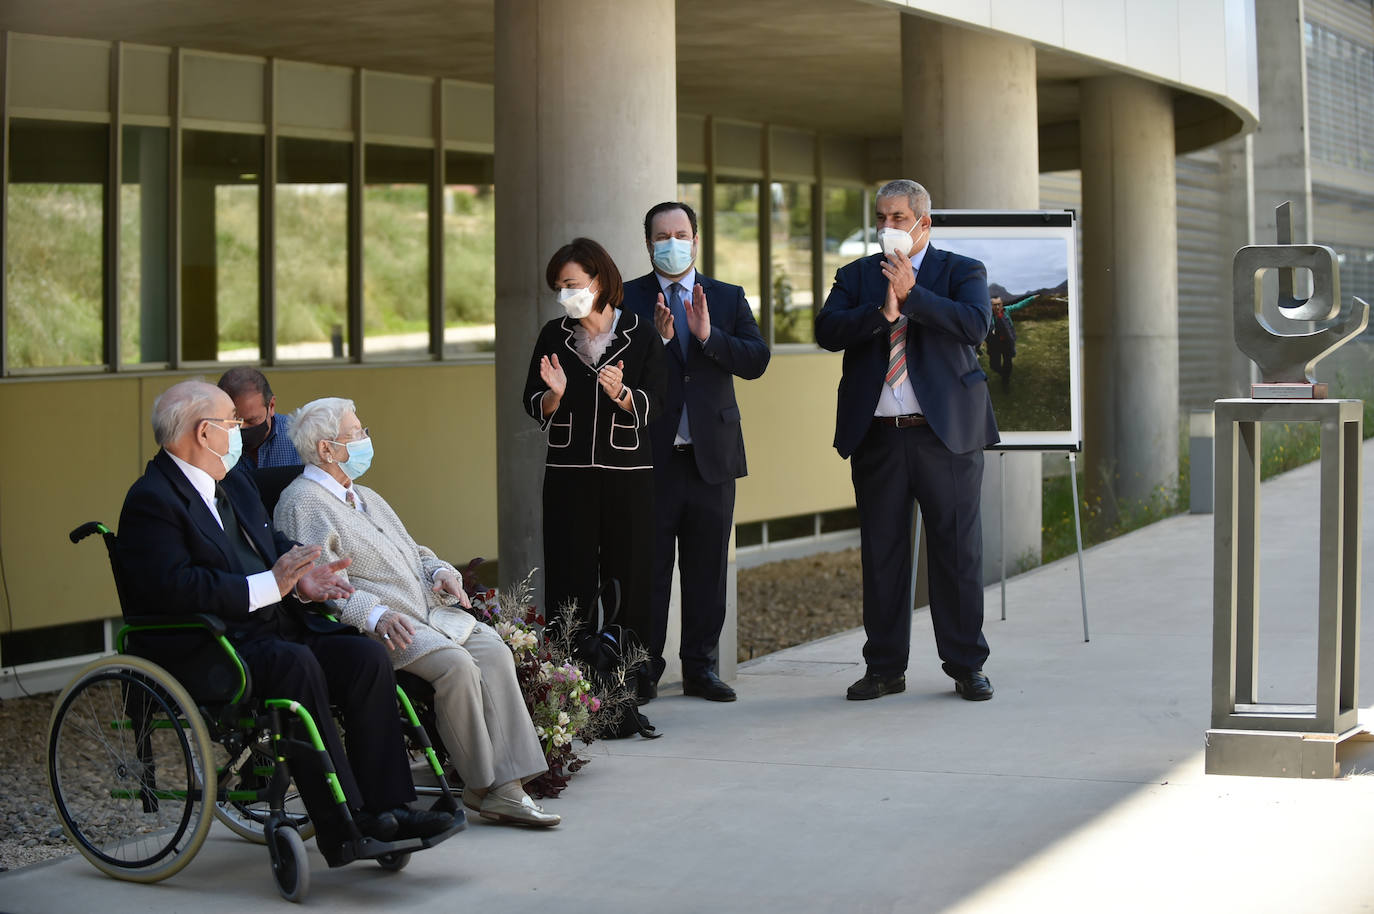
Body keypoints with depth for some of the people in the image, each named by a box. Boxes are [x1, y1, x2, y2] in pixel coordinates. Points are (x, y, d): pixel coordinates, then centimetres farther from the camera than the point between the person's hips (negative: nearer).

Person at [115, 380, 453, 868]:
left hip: (275, 628, 9)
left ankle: (383, 806, -13)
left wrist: (300, 577, 2)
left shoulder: (235, 480, 20)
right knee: (295, 662, -34)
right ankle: (341, 828, -32)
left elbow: (271, 543, 27)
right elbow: (173, 588, -22)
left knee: (368, 655, -12)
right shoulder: (152, 500, -10)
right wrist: (271, 585, -22)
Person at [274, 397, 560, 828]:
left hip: (427, 610, 9)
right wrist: (375, 615, -28)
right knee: (455, 663, -30)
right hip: (378, 627, -9)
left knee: (494, 650, -15)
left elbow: (411, 549, 30)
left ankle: (507, 790, -20)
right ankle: (480, 786, -17)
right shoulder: (302, 504, -4)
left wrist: (439, 571, 6)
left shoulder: (365, 497, 26)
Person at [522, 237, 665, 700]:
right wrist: (555, 393, -13)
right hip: (569, 475, 2)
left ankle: (629, 673, 6)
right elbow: (534, 409, 8)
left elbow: (651, 408, -2)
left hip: (630, 475, -1)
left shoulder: (641, 335, 2)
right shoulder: (554, 336, 9)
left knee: (629, 575, -1)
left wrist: (620, 392, -21)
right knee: (569, 578, -2)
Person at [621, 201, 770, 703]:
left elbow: (756, 360, -2)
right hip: (650, 455, -2)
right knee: (648, 567, -1)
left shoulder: (728, 299, 11)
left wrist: (709, 336, -16)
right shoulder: (627, 299, 4)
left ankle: (701, 667, 15)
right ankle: (644, 667, 6)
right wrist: (657, 338, -23)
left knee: (707, 567, 7)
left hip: (712, 454, 2)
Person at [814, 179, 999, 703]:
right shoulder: (856, 276, 13)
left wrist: (911, 294, -16)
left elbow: (975, 325, -13)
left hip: (946, 432, -2)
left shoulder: (961, 271, 5)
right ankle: (884, 667, 16)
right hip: (877, 438, 3)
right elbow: (827, 331, -3)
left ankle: (966, 666, 11)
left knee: (958, 550, 1)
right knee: (880, 554, 7)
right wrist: (884, 311, -17)